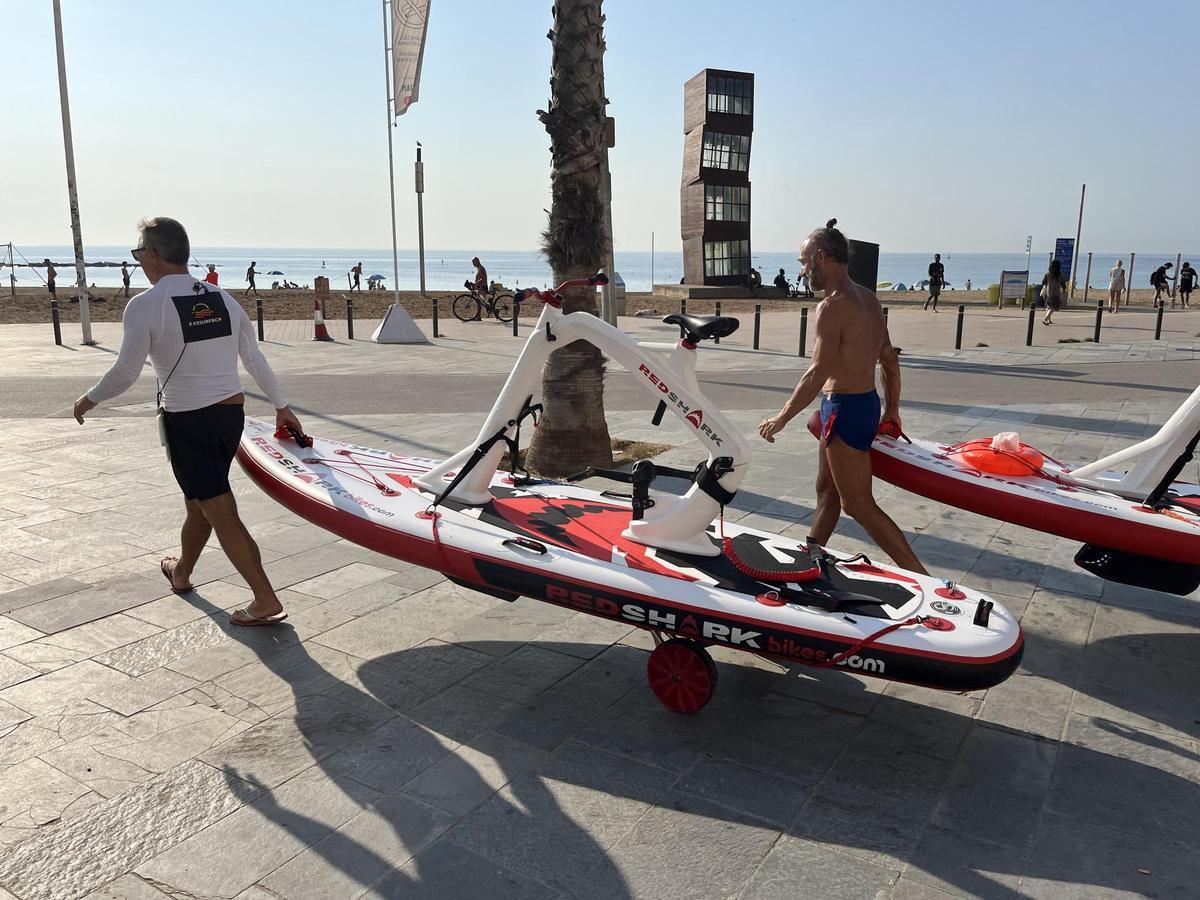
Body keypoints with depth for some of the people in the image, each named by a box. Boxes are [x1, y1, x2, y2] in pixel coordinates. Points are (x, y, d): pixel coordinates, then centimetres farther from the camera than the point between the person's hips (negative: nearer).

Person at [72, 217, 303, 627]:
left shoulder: (144, 306, -12)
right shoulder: (223, 299, 5)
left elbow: (124, 374, -9)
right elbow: (255, 359, 11)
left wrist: (89, 400, 11)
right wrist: (281, 407, 20)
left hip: (186, 422, -6)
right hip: (231, 413, 7)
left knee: (220, 512, -3)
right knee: (200, 500, 24)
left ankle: (266, 602, -6)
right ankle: (181, 572, 46)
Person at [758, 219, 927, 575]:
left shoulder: (833, 306, -19)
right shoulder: (868, 298, 9)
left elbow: (818, 373, -25)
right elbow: (889, 358, 15)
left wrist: (781, 419, -19)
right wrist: (892, 408, 24)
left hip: (845, 411, -10)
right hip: (866, 402, 10)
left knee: (859, 505, -2)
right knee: (827, 489, 20)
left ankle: (922, 579, 1)